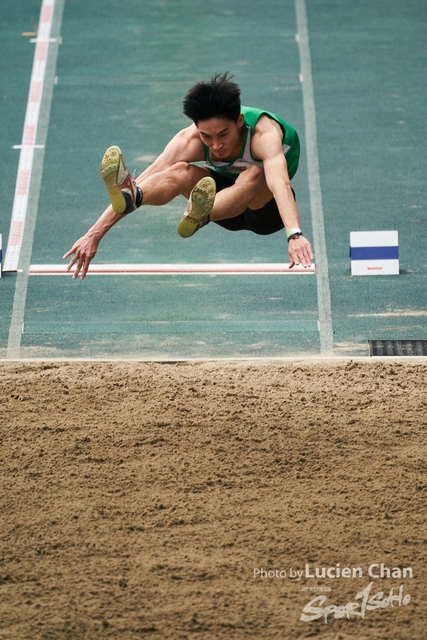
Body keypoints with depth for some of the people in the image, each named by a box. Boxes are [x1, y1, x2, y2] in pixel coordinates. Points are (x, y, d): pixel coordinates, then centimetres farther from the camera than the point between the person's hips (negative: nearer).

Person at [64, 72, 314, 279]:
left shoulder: (264, 132, -34)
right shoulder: (190, 140, -23)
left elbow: (281, 183, -52)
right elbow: (146, 180, -29)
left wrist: (294, 234, -70)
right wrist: (94, 235, -35)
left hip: (267, 206, -3)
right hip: (228, 196, 3)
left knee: (254, 174, -38)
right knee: (181, 172, -28)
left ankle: (200, 218, -67)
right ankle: (129, 195, -60)